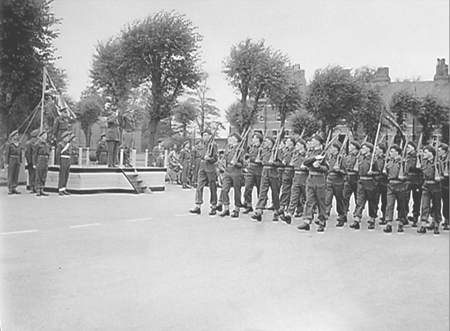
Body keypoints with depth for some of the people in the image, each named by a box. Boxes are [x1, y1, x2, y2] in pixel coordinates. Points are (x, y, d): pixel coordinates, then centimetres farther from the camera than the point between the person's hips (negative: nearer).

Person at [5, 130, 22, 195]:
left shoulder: (18, 144, 11)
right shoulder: (9, 144, -6)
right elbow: (6, 153, -7)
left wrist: (20, 162, 12)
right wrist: (6, 163, -12)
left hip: (17, 160, 6)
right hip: (11, 160, -6)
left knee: (16, 175, 5)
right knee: (10, 175, -3)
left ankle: (14, 188, 9)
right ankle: (9, 189, 1)